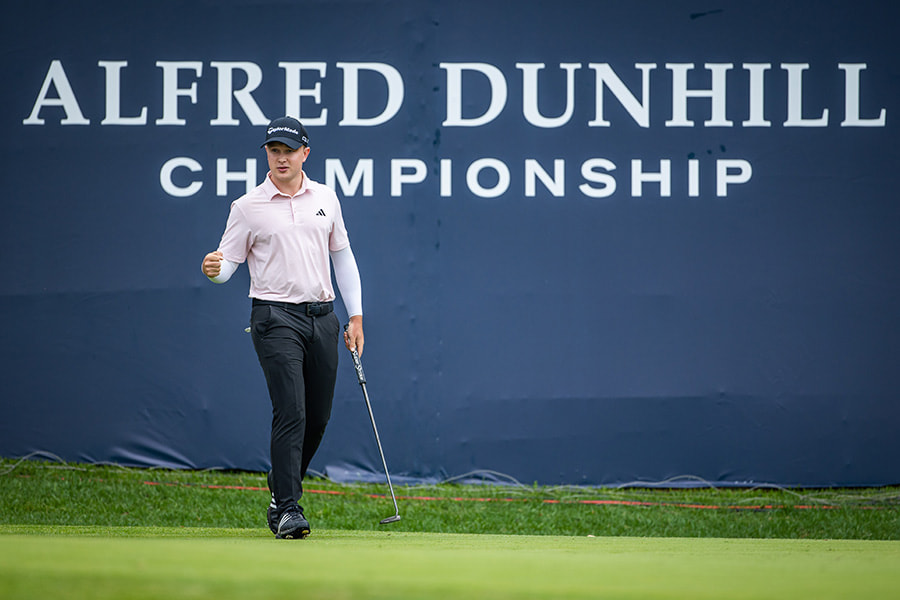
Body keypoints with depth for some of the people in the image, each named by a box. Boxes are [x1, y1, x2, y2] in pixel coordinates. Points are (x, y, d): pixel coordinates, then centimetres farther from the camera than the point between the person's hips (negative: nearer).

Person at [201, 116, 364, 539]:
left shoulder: (326, 199, 11)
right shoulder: (248, 207, -1)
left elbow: (343, 256, 18)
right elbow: (227, 264, -2)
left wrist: (355, 316, 14)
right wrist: (213, 269, -27)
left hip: (322, 316, 5)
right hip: (276, 316, -5)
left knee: (318, 417, 7)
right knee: (291, 412, -16)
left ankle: (280, 497, 23)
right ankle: (288, 509, -14)